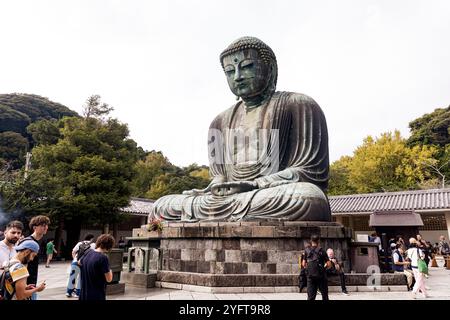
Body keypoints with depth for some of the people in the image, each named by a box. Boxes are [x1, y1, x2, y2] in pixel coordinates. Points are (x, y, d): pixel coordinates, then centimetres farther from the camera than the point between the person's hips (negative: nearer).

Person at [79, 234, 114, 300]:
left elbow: (79, 263, 21)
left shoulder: (88, 252, -1)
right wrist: (109, 271, 1)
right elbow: (109, 279, -18)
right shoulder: (103, 258, -23)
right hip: (97, 296, -7)